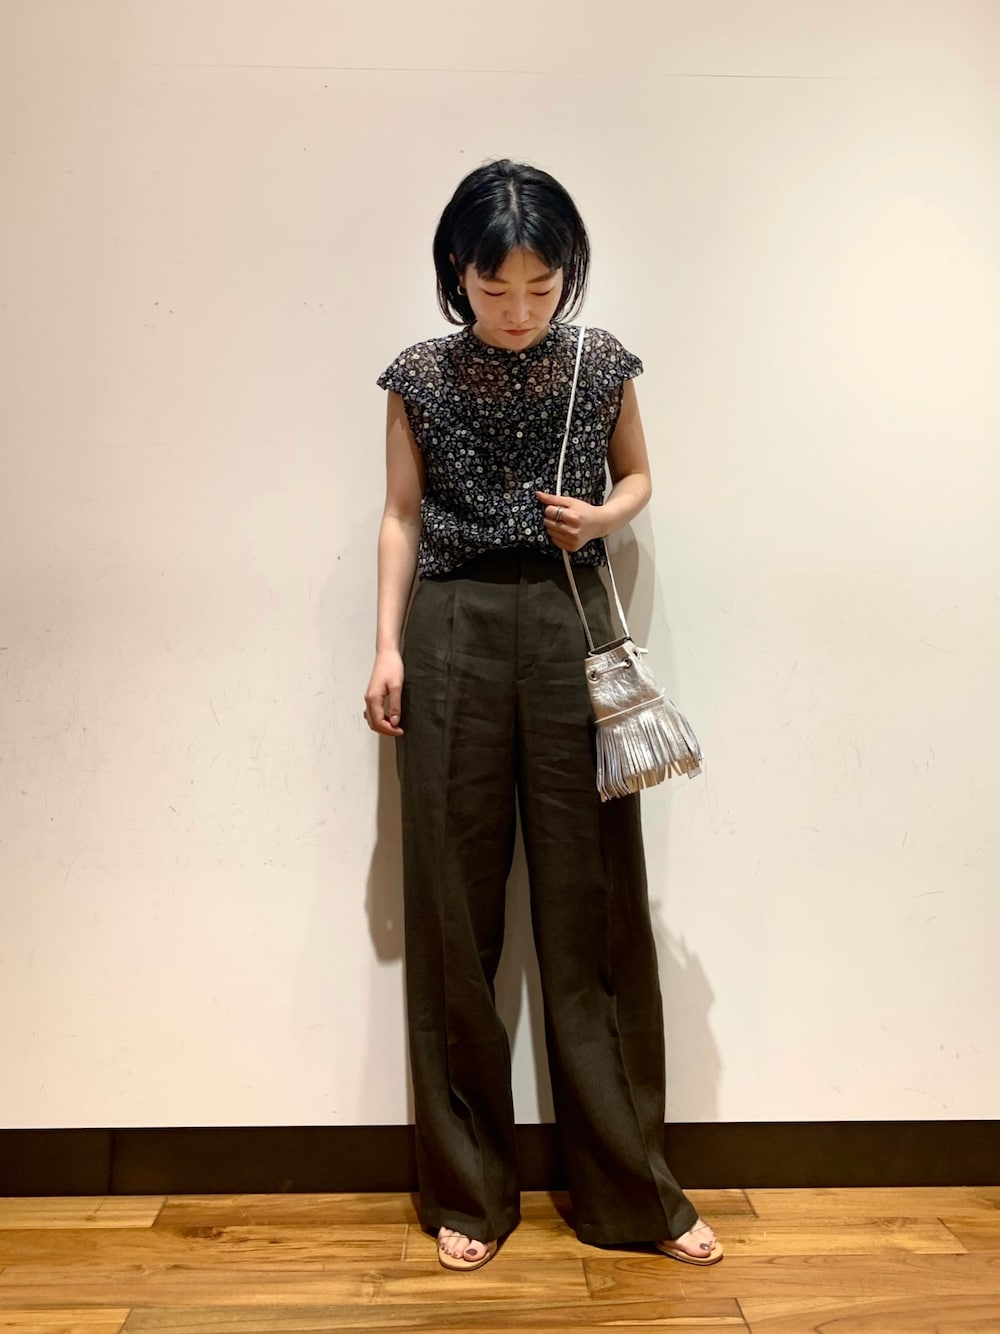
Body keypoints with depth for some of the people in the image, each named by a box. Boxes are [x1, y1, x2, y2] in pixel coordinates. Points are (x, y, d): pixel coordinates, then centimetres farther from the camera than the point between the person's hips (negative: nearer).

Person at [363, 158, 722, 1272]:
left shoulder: (602, 363, 4)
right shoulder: (421, 376, 3)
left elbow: (637, 474, 16)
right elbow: (402, 514, 7)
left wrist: (600, 517, -6)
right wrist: (388, 646, -1)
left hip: (572, 627, 0)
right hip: (454, 633, 0)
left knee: (594, 899, 3)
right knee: (453, 905, 3)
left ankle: (628, 1188, 19)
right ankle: (467, 1188, 20)